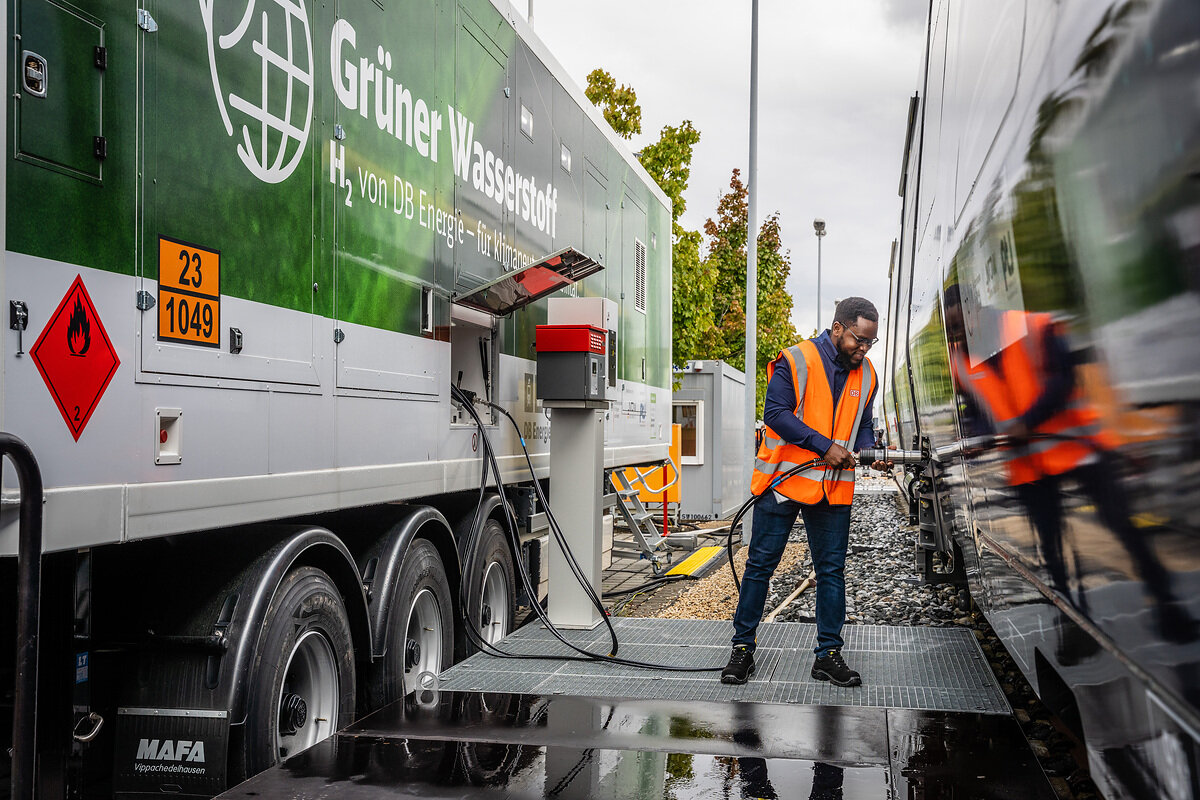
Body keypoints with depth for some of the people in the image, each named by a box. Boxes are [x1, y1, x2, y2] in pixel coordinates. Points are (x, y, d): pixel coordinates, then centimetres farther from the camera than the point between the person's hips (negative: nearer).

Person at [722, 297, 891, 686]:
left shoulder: (866, 374, 9)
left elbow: (862, 425, 17)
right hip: (784, 479, -5)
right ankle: (742, 647, 12)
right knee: (761, 564, 2)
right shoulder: (796, 361, -10)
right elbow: (776, 413, -16)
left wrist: (871, 452, -4)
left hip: (834, 489, 5)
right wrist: (823, 446, -20)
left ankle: (829, 654, 16)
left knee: (832, 569, 7)